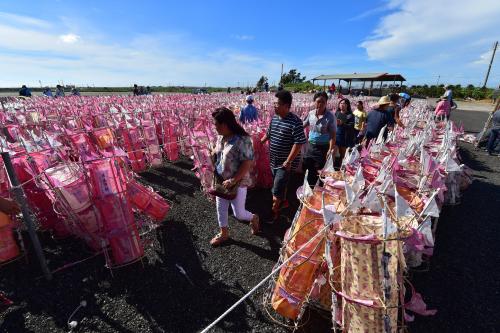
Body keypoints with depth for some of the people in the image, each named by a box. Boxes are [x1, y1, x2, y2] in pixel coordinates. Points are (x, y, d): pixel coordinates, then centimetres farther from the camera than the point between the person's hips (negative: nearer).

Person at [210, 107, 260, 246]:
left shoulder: (242, 140, -23)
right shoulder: (221, 137, 0)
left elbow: (247, 163, -24)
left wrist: (233, 180, -24)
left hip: (238, 182, -7)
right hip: (221, 181, 7)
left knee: (238, 213, 5)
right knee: (221, 208, 18)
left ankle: (253, 218, 39)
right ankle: (224, 233, 41)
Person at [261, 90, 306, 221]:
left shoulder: (295, 122, -20)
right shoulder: (274, 118, 3)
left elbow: (299, 143, -22)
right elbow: (268, 134, 19)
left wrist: (288, 161, -23)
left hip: (285, 163, -7)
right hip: (274, 160, 7)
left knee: (277, 189, -1)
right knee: (281, 183, 24)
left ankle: (274, 211, 17)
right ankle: (283, 201, 47)